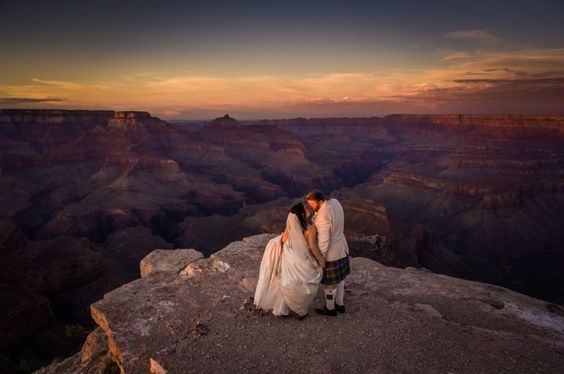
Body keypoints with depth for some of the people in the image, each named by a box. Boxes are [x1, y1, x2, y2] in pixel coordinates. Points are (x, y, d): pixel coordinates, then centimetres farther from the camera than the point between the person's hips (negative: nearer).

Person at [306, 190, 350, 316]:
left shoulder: (323, 217, -34)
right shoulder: (335, 202, -7)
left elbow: (323, 241, -27)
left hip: (330, 253, -9)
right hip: (341, 247, 9)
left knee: (330, 283, 14)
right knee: (339, 278, 25)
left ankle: (330, 308, 35)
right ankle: (340, 304, 43)